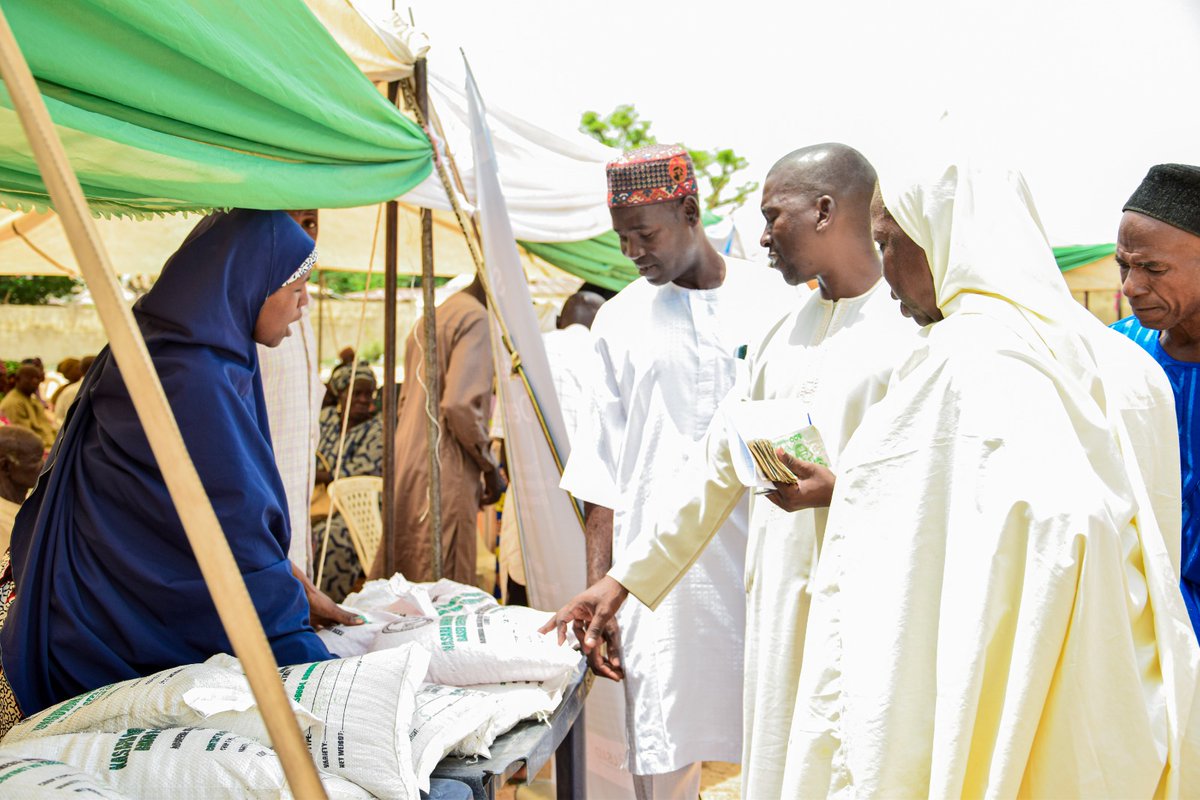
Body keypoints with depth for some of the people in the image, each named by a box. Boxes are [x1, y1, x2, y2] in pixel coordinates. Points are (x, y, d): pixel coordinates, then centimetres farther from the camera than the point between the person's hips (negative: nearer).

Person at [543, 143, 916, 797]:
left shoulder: (912, 331, -9)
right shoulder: (781, 337, 14)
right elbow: (718, 466, 16)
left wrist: (840, 492, -23)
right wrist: (626, 576, 14)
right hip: (775, 603, 6)